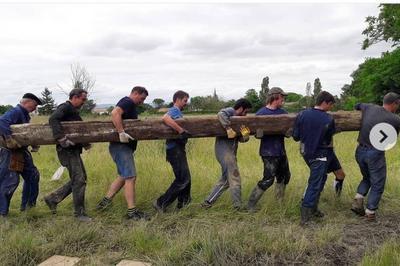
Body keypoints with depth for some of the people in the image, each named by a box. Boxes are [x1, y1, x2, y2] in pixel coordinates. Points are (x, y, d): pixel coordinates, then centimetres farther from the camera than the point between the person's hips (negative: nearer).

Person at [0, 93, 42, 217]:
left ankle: (27, 204, 25)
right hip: (11, 152, -10)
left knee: (32, 175, 15)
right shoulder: (15, 112, -16)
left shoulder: (25, 115, 13)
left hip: (22, 151, 10)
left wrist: (33, 143, 11)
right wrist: (10, 139, -38)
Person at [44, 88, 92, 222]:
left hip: (74, 149, 10)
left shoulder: (73, 111, 19)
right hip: (67, 150, -10)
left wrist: (84, 142, 10)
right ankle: (79, 213, 3)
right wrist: (62, 138, -35)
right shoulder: (65, 107, -10)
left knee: (80, 178, 14)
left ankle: (52, 198, 22)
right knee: (79, 180, -8)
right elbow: (53, 119, -28)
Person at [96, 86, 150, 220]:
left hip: (124, 146, 11)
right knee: (130, 177, -9)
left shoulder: (131, 105, 20)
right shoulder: (127, 102, -11)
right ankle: (132, 211, -3)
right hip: (121, 146, -11)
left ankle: (105, 201, 25)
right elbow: (115, 113, -30)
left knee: (123, 176, 18)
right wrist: (121, 132, -33)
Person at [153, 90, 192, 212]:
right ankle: (161, 203, -3)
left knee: (185, 178, 15)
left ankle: (182, 204, 25)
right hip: (175, 149, -10)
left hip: (179, 148, 10)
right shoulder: (174, 110, -11)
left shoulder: (178, 112, 21)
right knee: (182, 179, -10)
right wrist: (182, 131, -32)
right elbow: (165, 118, -32)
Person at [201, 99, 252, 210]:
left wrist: (245, 134, -13)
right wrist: (229, 129, -32)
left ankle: (208, 202, 21)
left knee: (225, 180, 16)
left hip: (230, 152, 10)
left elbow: (241, 139, 9)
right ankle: (238, 206, 7)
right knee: (234, 179, -2)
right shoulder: (230, 111, -5)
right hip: (225, 150, -10)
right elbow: (221, 114, -31)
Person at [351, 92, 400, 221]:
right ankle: (370, 212, 14)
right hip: (375, 153, -5)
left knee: (367, 178, 26)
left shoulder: (369, 108, 3)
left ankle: (358, 200, 8)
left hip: (360, 151, 5)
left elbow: (357, 106, 24)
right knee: (377, 184, 12)